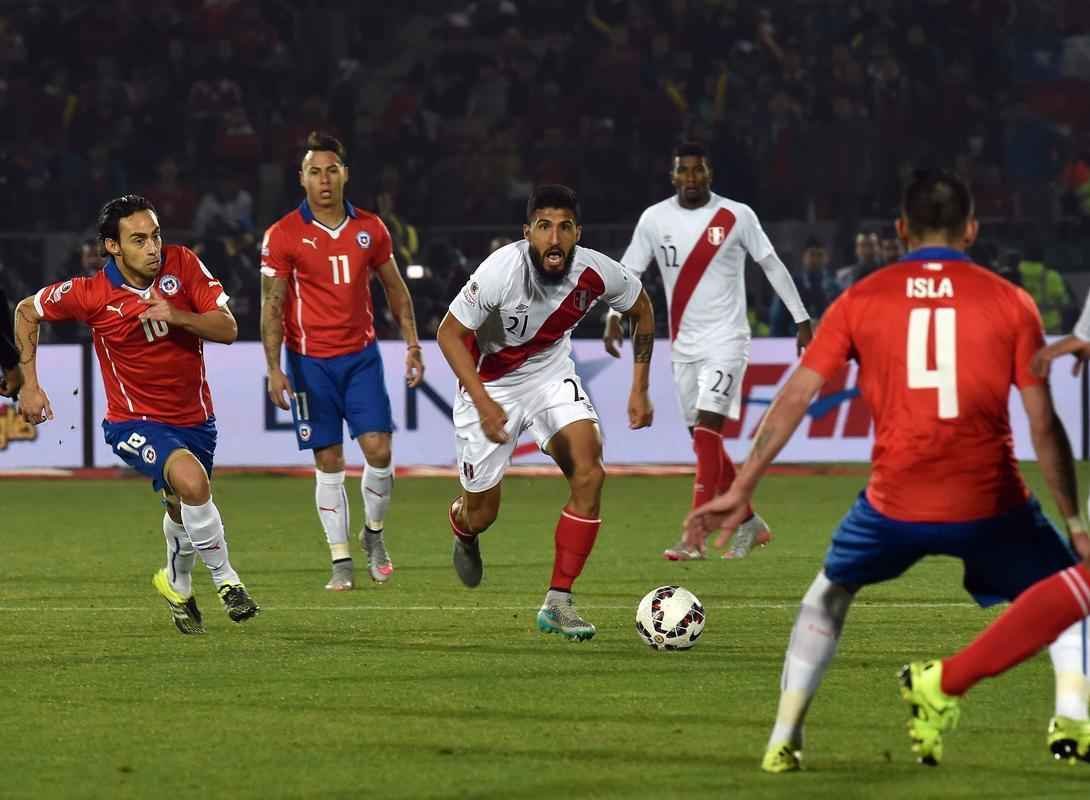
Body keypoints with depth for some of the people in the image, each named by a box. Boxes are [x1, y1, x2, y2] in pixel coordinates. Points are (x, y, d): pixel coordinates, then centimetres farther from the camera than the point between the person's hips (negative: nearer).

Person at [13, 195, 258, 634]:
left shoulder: (182, 264, -11)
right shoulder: (91, 294, -16)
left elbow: (227, 329, -12)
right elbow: (27, 311, 1)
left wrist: (177, 316, -29)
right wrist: (29, 384, -1)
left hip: (194, 415, 4)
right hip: (134, 421, -4)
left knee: (183, 509, 21)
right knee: (191, 481, -31)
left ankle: (178, 585, 52)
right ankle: (225, 579, -13)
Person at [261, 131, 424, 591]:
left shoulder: (370, 229, 3)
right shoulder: (283, 235, -6)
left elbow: (395, 288, 14)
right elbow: (272, 304, -6)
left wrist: (412, 344, 10)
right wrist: (274, 369, -13)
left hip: (361, 355, 2)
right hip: (310, 361, -2)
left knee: (378, 450, -7)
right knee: (328, 462, 0)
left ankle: (374, 533, 19)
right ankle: (340, 561, 8)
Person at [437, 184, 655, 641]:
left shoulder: (596, 273, -21)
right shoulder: (501, 271, -32)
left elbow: (641, 311, 2)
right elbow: (449, 333, -20)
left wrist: (640, 389, 1)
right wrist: (483, 404, -29)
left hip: (551, 374, 3)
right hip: (489, 384, -3)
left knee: (589, 475, -21)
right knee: (480, 515, 5)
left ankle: (558, 603, -11)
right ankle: (462, 528, 47)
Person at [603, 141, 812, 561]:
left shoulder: (737, 216, -5)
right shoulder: (654, 219, 3)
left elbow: (772, 265, 2)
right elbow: (629, 270, 5)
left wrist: (801, 319, 2)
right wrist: (614, 315, -11)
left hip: (725, 339, -5)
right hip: (683, 344, 5)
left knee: (706, 432, -17)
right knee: (704, 442, 9)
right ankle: (749, 524, 26)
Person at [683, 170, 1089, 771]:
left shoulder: (861, 301, 7)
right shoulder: (1011, 303, 3)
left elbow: (795, 397, 4)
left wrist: (741, 489, 8)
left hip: (896, 505, 1)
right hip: (990, 505, -1)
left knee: (831, 592, 29)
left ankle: (785, 739, 23)